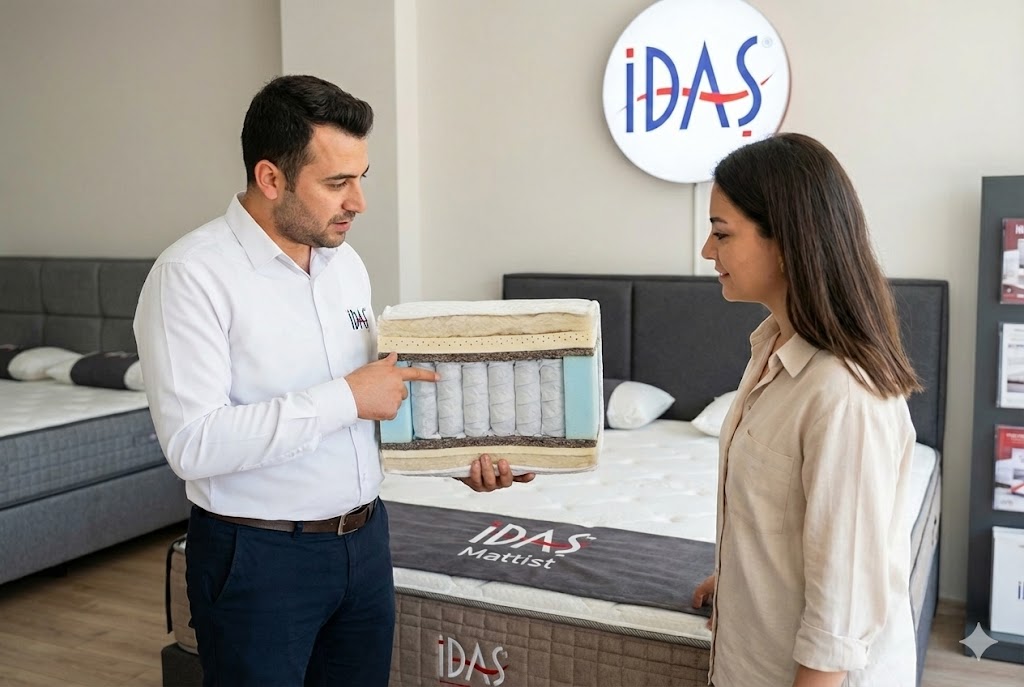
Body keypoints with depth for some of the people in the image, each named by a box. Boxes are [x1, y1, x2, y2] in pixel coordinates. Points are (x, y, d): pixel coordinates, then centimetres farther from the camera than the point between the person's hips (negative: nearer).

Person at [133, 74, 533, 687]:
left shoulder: (346, 262, 6)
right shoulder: (192, 275, -16)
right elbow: (193, 443, -24)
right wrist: (345, 398, -24)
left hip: (365, 539, 7)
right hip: (259, 556, -6)